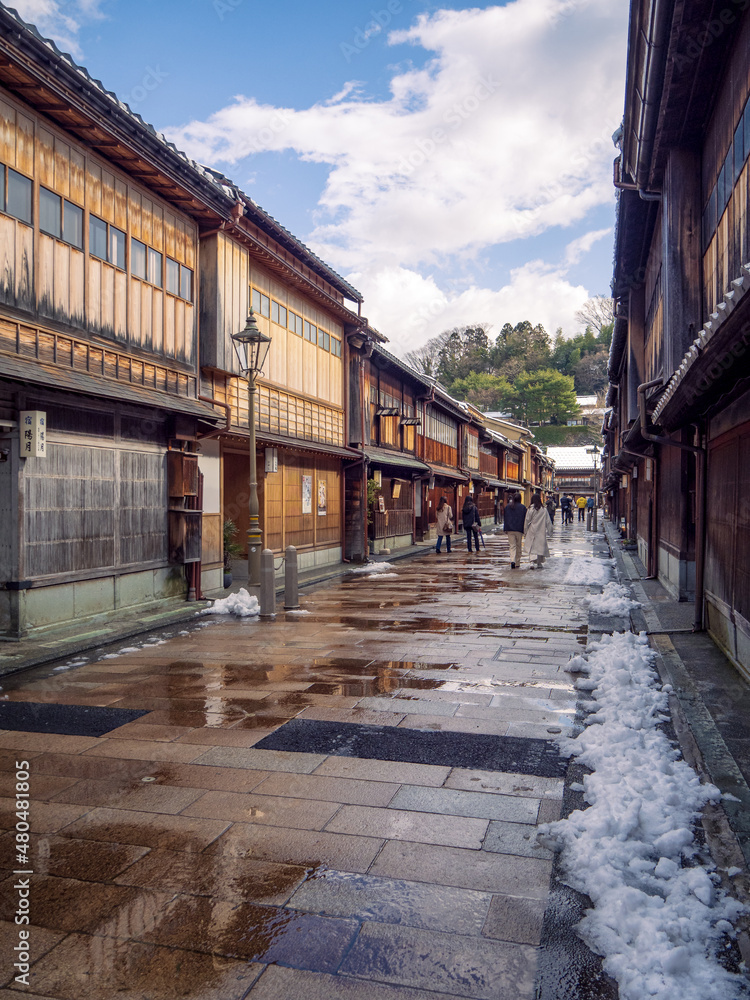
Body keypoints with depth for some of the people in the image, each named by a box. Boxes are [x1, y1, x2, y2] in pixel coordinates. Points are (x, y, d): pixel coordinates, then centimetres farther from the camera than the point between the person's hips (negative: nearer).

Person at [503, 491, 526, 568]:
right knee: (519, 546, 11)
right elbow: (525, 519, -1)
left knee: (512, 546, 0)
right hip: (519, 529, -1)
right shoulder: (523, 507, -1)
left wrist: (505, 529, 13)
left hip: (510, 529, 1)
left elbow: (504, 518, 8)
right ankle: (517, 563, 16)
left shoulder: (507, 506, 6)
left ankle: (512, 561, -21)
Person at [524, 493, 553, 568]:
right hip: (541, 531, 2)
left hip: (532, 531, -2)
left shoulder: (530, 509, -6)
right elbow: (548, 521, 5)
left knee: (532, 547, -2)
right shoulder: (544, 509, 0)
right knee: (541, 546, 10)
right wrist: (549, 531, 13)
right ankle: (539, 563, 12)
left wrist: (525, 531, 7)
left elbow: (527, 521, -2)